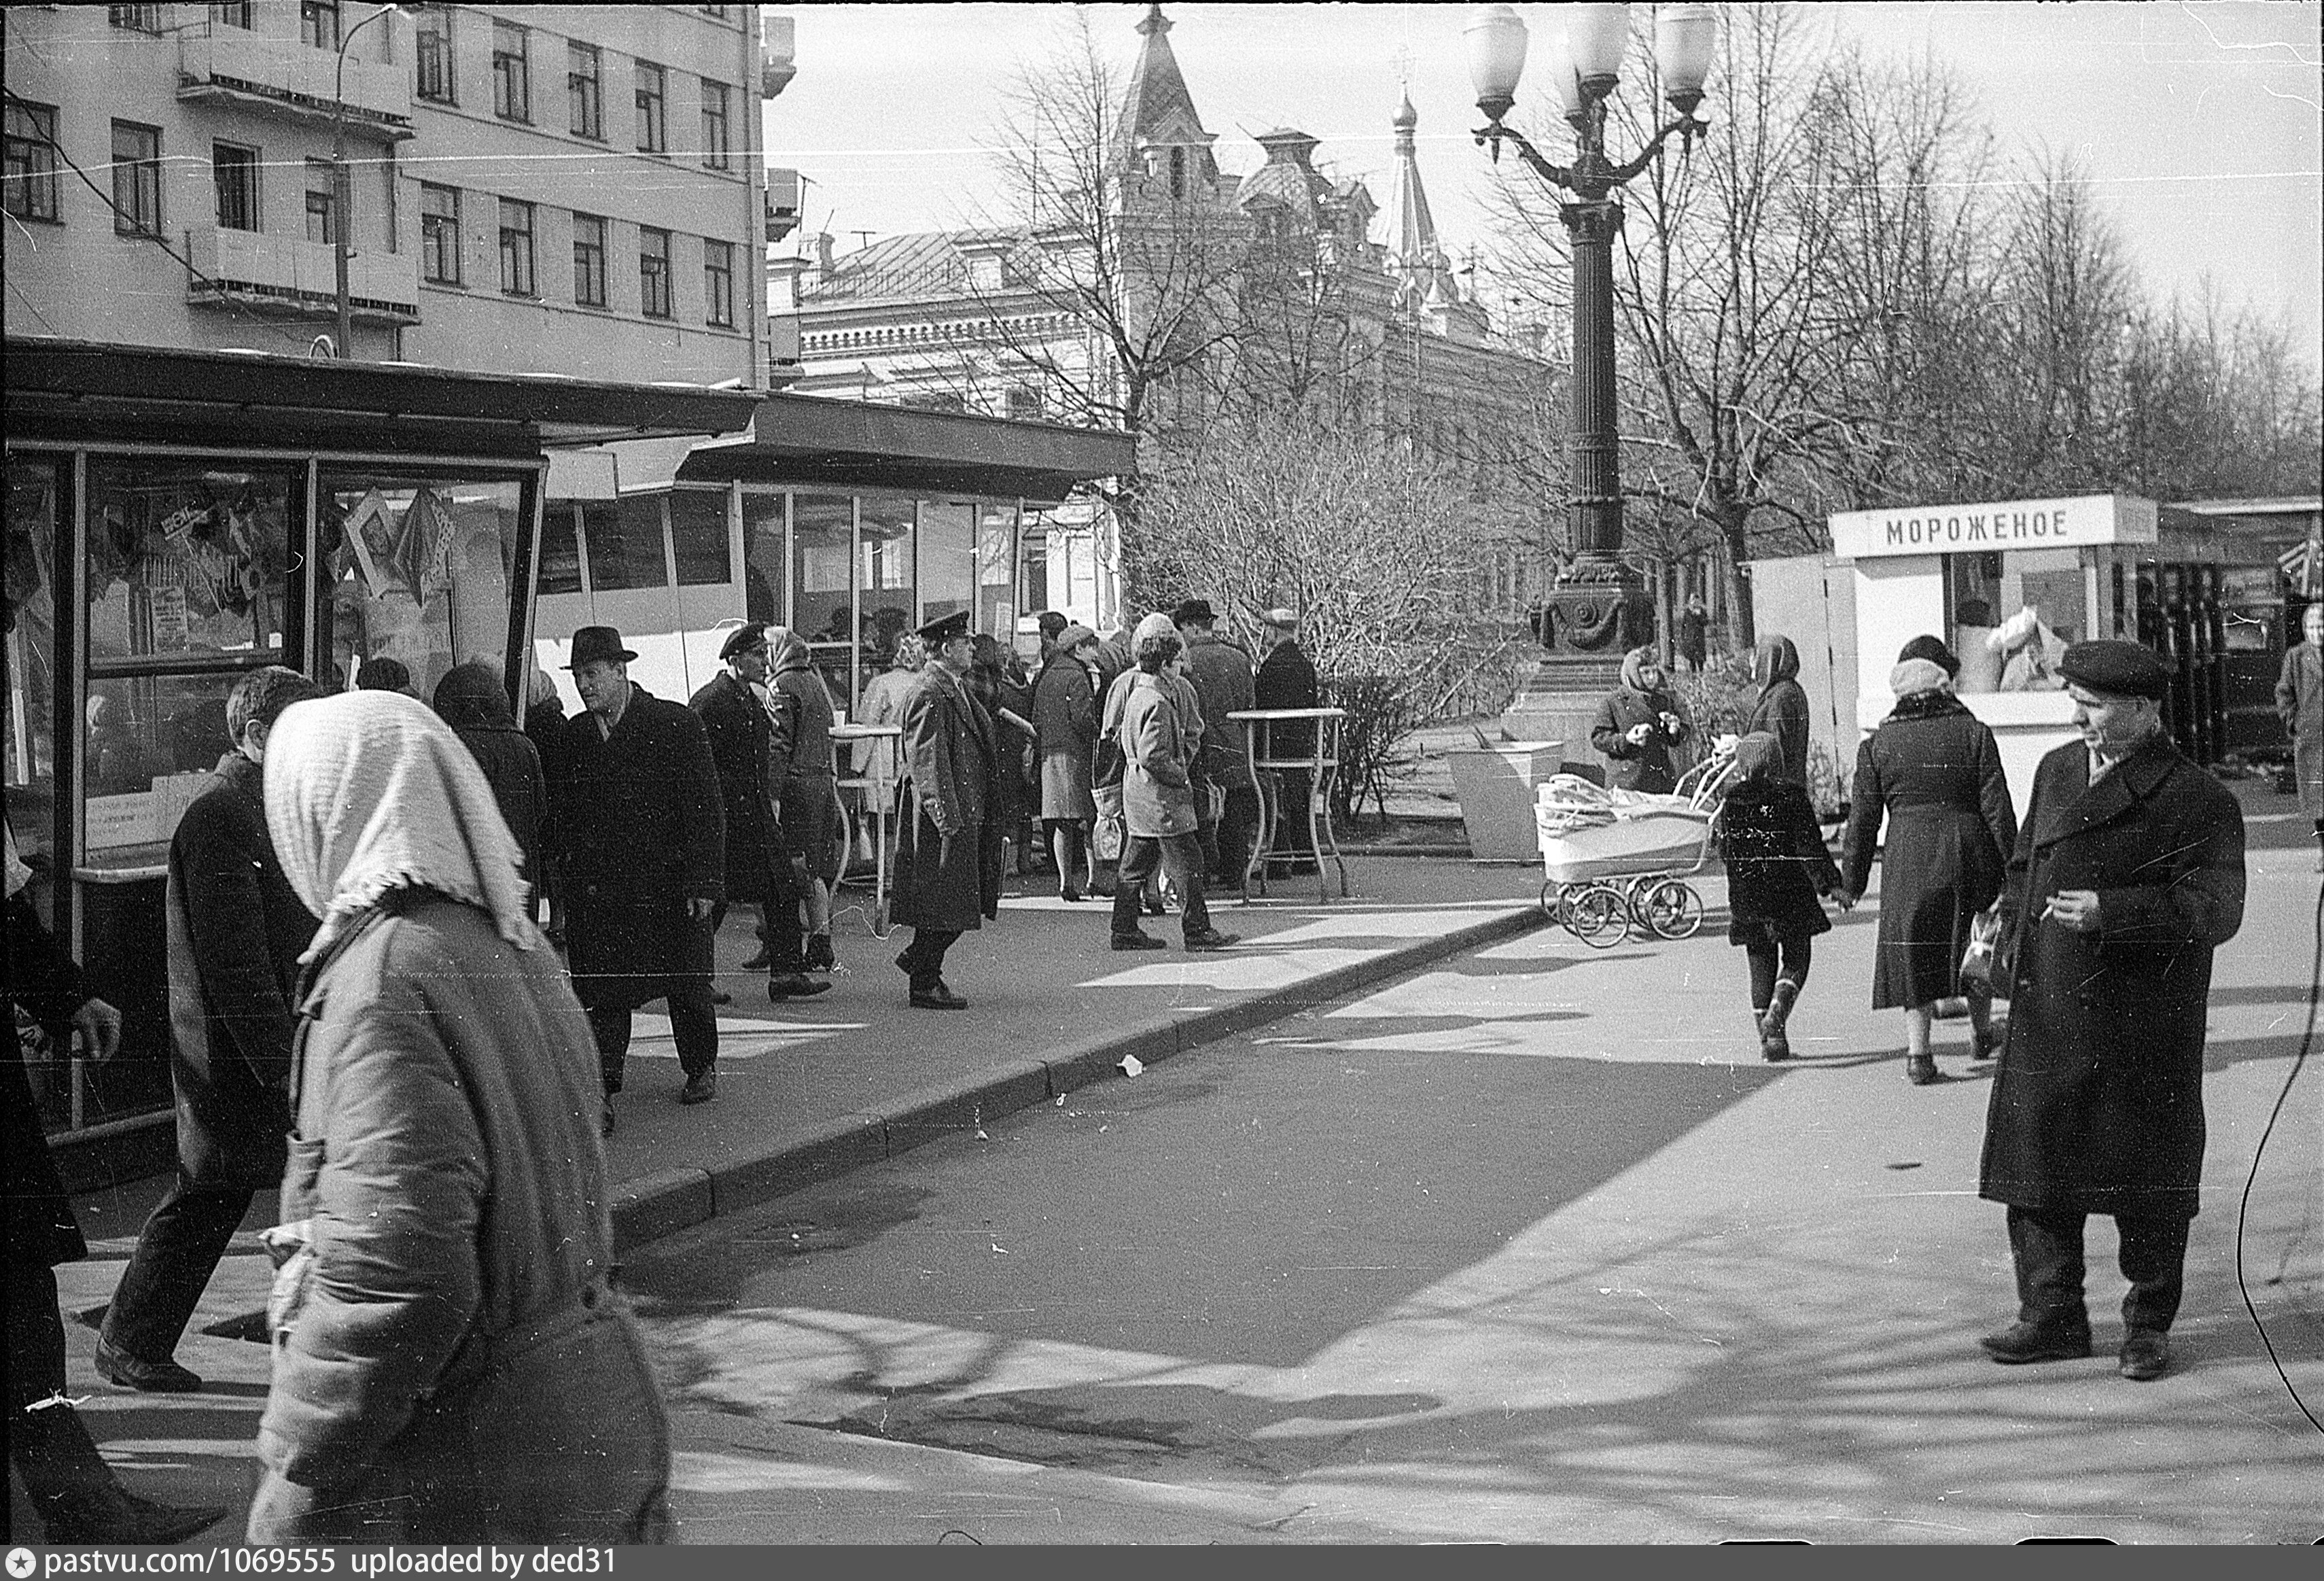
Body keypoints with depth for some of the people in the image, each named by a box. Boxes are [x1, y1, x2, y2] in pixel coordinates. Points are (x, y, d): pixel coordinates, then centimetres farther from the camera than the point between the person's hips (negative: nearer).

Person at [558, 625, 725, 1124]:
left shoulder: (677, 724, -6)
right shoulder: (574, 734, 8)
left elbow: (705, 808, -8)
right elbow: (568, 814, 12)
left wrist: (704, 882, -13)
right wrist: (568, 880, 3)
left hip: (669, 884, -3)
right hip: (597, 889, 3)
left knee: (686, 984, 11)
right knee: (601, 991, -5)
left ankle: (701, 1069, 32)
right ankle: (601, 1092, -6)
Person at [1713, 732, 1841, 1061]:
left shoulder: (1732, 800, -1)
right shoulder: (1791, 796, -8)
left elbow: (1725, 849, 7)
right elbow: (1810, 846, -11)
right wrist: (1831, 884, -7)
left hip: (1746, 898, 3)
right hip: (1790, 894, -2)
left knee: (1761, 965, 10)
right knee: (1796, 960, 9)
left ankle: (1769, 1038, 8)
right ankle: (1776, 1015, -15)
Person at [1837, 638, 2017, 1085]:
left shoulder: (1877, 745, 0)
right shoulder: (1974, 733, -2)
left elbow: (1863, 820, 2)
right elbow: (1997, 808, -3)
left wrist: (1852, 881, 10)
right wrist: (2012, 868, 4)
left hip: (1906, 858, 0)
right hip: (1968, 851, 0)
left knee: (1914, 953, 7)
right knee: (1976, 946, 19)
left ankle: (1917, 1053, 0)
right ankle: (1982, 1033, 35)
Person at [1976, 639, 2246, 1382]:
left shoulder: (2197, 798, -8)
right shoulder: (2055, 770, 12)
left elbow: (2214, 909, -16)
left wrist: (2110, 911, -24)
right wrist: (2007, 929, 9)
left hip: (2144, 1024, -5)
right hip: (2048, 1012, 5)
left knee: (2147, 1180, 5)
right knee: (2038, 1157, 5)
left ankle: (2149, 1325, 20)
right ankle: (2052, 1315, 16)